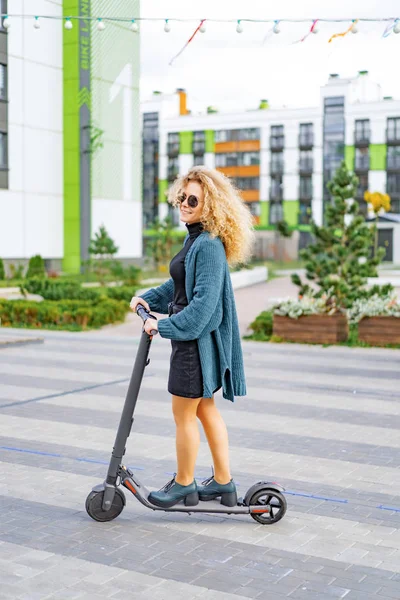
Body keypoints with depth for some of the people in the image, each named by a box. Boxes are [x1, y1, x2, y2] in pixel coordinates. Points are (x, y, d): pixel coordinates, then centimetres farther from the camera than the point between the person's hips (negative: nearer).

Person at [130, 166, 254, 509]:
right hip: (192, 336, 10)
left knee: (183, 414, 4)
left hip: (197, 338, -10)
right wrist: (149, 299, 13)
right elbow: (181, 284, 23)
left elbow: (204, 302, -24)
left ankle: (183, 485, 21)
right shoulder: (195, 238, 11)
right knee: (205, 409, 17)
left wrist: (165, 327, -20)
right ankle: (223, 483, 28)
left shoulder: (209, 245, -21)